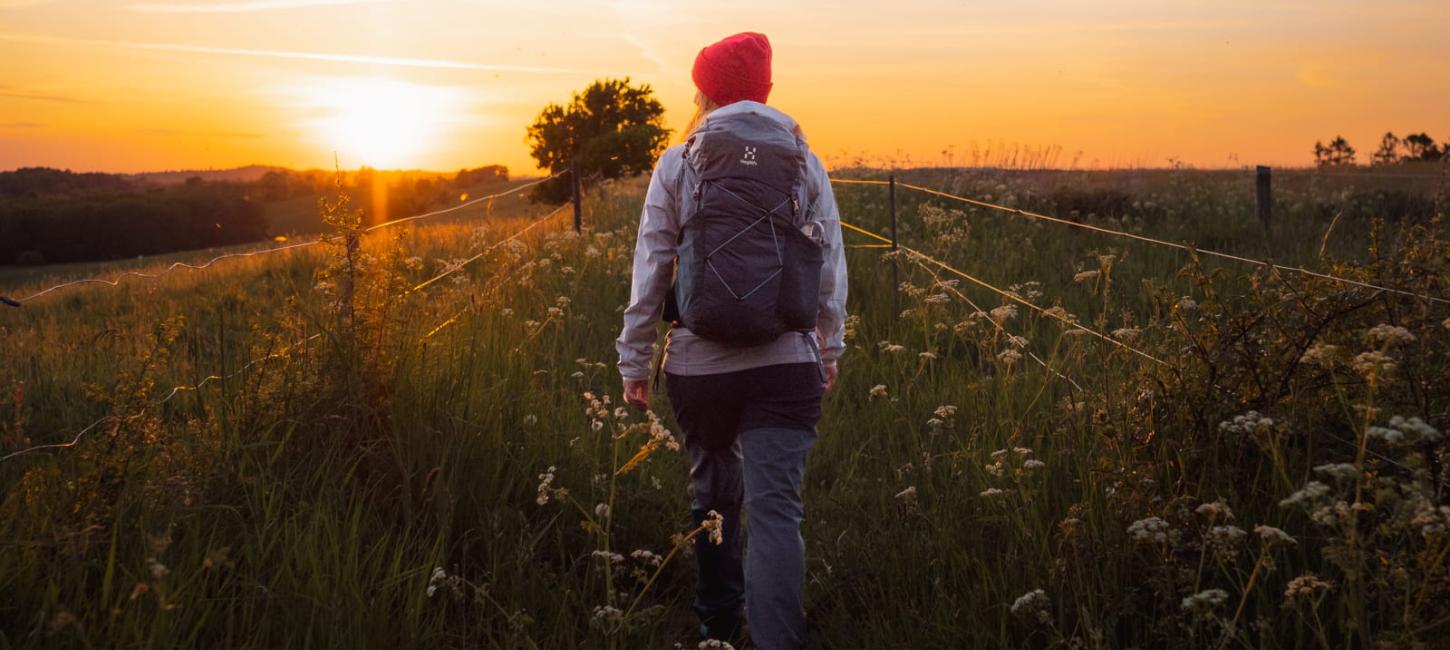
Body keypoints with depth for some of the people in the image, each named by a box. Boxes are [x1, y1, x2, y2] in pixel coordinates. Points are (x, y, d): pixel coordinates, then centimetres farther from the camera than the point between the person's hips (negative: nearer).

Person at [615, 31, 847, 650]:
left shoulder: (678, 164, 1)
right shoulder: (805, 163, 4)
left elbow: (650, 269, 0)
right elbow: (832, 269, 6)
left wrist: (634, 360, 9)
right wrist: (830, 349, 19)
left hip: (698, 365, 1)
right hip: (786, 365, -1)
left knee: (714, 494, 20)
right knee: (775, 507, -4)